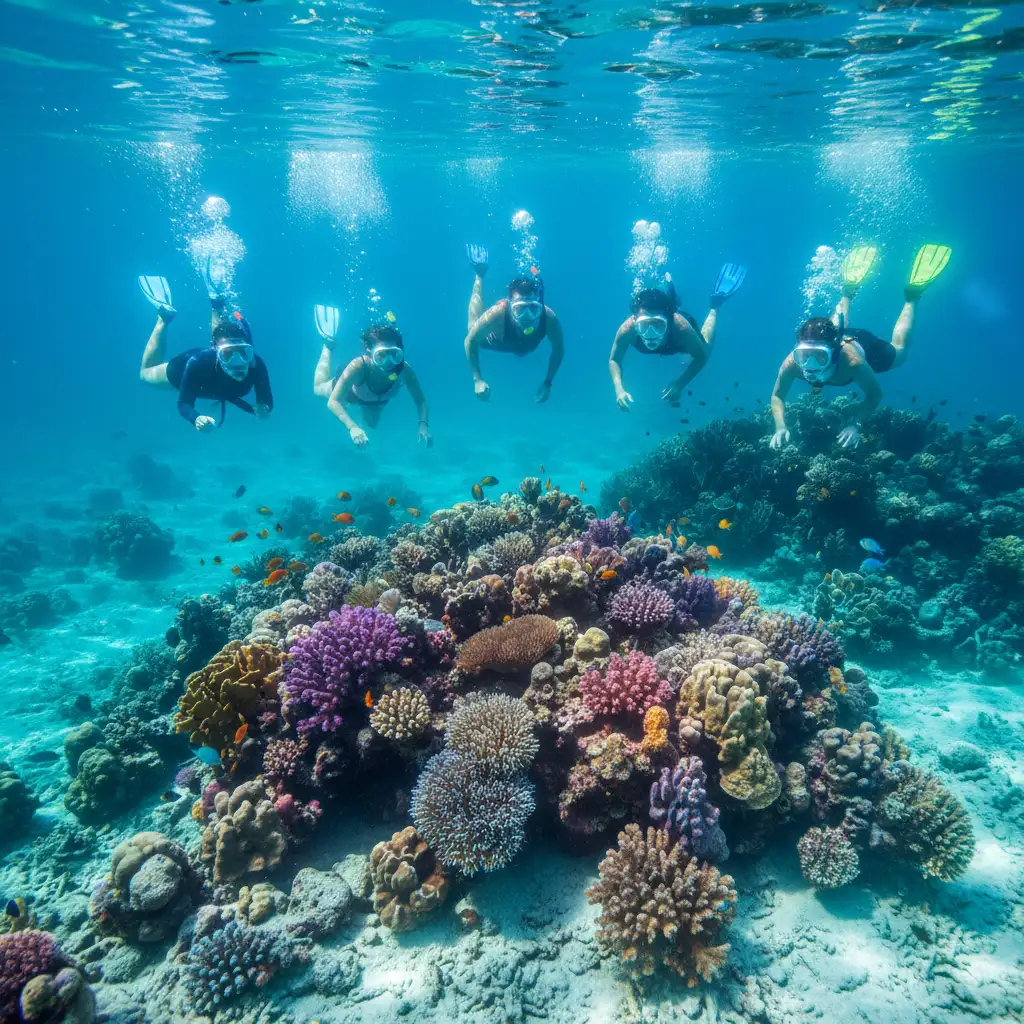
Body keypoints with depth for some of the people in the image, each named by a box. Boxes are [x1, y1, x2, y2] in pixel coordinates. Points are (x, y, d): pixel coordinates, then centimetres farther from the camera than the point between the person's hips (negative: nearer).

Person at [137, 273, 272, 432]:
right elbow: (184, 403, -37)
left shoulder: (256, 365, -43)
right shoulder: (197, 363, -47)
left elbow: (267, 401, -29)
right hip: (182, 369, -3)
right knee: (146, 374, 28)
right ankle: (164, 316, 23)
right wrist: (196, 419, -61)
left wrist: (263, 409, -55)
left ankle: (217, 303, 38)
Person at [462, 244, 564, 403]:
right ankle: (479, 276, 39)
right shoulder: (496, 315, -47)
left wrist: (548, 383, -22)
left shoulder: (549, 318, -42)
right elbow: (470, 341, -31)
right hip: (495, 340, -2)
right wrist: (478, 380, -35)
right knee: (474, 329, 32)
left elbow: (559, 348, -22)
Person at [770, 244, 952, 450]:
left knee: (899, 350, 30)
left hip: (865, 345, -2)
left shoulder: (852, 360, -48)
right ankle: (849, 291, 59)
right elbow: (777, 397, -28)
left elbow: (875, 394, -32)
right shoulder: (792, 363, -44)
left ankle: (911, 297, 42)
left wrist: (855, 425, -47)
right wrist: (780, 427, -46)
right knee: (836, 326, 40)